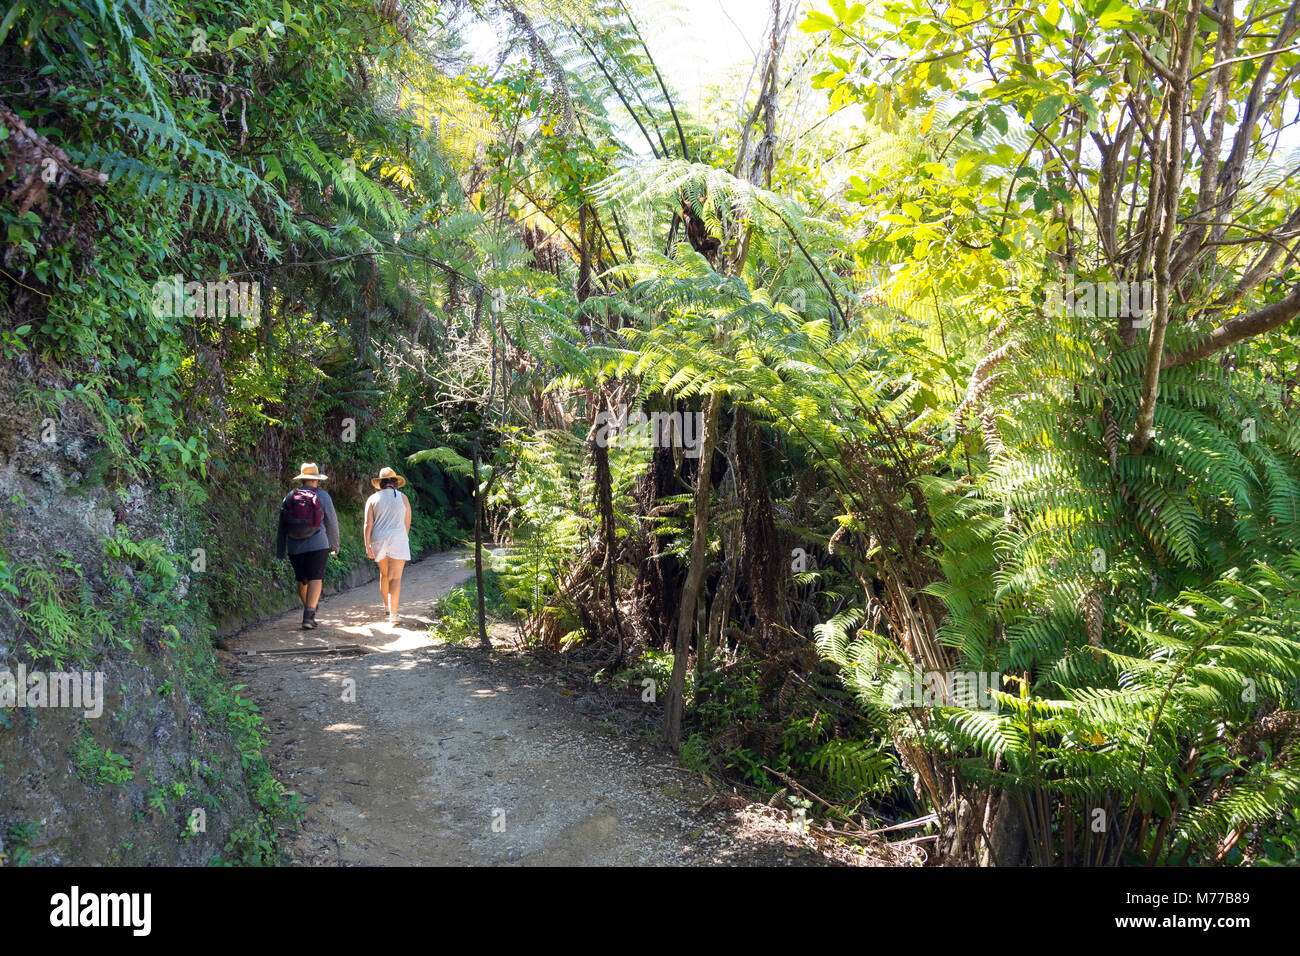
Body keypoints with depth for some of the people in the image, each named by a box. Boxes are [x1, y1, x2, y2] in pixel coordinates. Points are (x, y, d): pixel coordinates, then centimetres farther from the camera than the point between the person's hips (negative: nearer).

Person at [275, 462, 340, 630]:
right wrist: (335, 545, 17)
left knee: (301, 580, 15)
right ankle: (309, 615, -19)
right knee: (315, 579, -5)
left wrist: (280, 551, 14)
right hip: (317, 544, -4)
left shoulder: (290, 496, 7)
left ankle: (310, 614, 28)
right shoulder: (322, 496, -1)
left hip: (294, 547, 4)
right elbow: (332, 522, 4)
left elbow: (281, 525, 8)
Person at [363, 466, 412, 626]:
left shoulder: (373, 499, 4)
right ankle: (393, 614, -16)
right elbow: (407, 524, 9)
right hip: (398, 540, -2)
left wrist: (367, 546, -3)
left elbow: (368, 524, -4)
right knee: (395, 578, -5)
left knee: (384, 573, 22)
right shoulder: (403, 498, 5)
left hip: (378, 541, 2)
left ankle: (387, 605, 37)